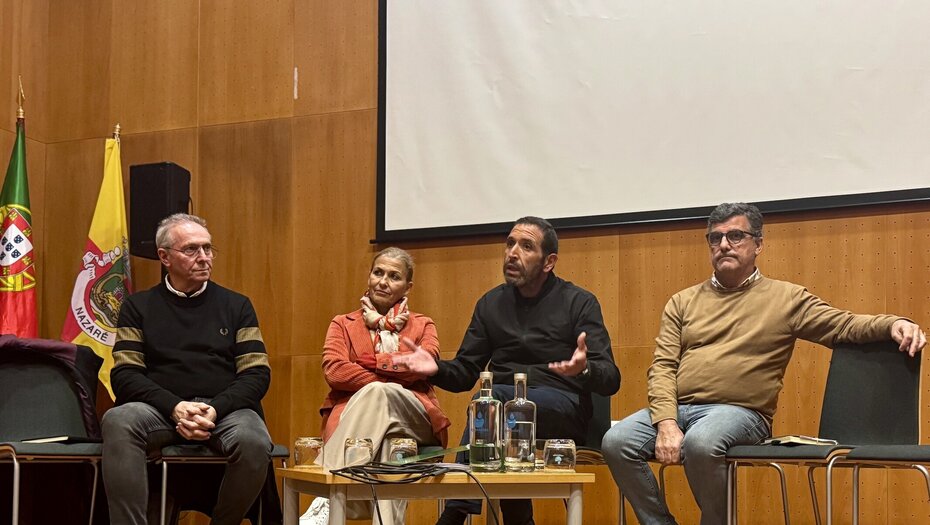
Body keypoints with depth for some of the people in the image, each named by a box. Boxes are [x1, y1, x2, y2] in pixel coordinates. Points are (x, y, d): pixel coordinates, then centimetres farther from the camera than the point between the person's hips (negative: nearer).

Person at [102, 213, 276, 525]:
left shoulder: (236, 306, 16)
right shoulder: (139, 307, 14)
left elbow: (257, 374, 7)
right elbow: (124, 375, 4)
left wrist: (214, 410, -12)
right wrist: (175, 407, -13)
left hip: (225, 409, 1)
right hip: (160, 410, 0)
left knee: (254, 441, -33)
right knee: (118, 422, -34)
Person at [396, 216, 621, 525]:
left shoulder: (579, 303, 4)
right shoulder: (491, 304, 16)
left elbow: (610, 380, -5)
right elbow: (465, 373, 15)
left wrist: (584, 370, -29)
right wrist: (437, 369, -8)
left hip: (563, 410, -3)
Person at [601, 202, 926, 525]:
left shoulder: (786, 299, 11)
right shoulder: (683, 302, 17)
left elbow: (844, 325, 4)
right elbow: (662, 367, 8)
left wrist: (892, 324, -17)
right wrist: (666, 423, -10)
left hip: (738, 411, -3)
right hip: (674, 408, 3)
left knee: (700, 442, -37)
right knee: (616, 442, -24)